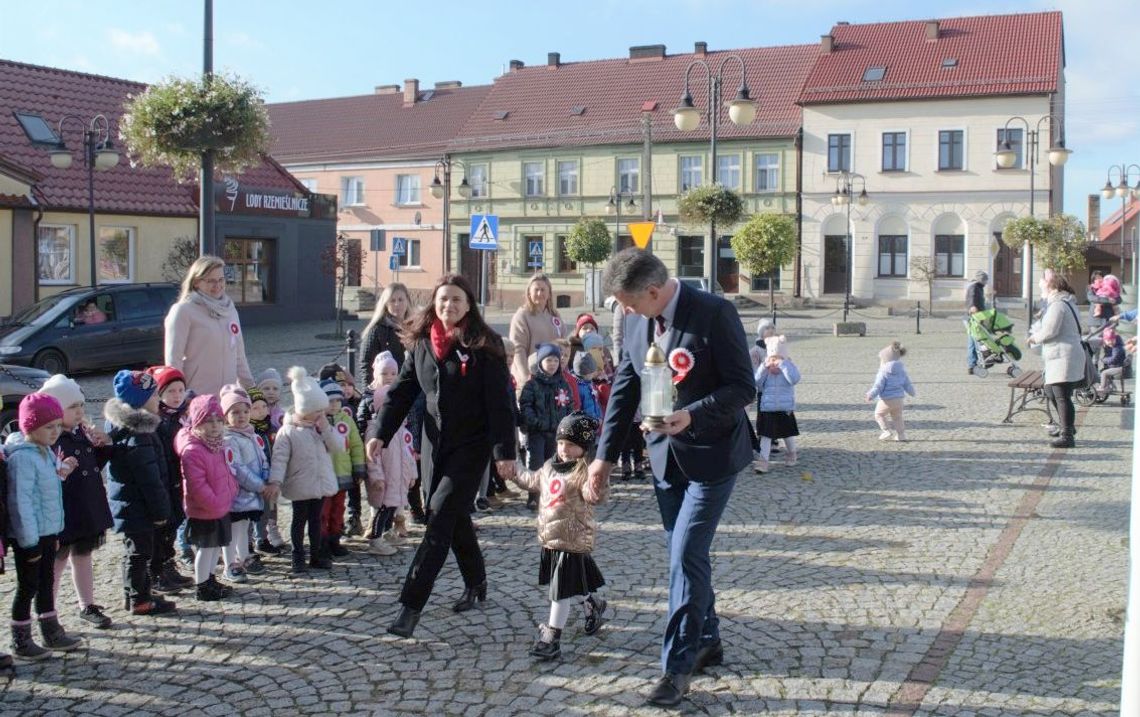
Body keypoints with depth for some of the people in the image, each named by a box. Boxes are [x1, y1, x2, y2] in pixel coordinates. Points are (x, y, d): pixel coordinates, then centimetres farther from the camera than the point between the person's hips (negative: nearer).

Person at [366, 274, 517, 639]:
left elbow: (499, 402, -12)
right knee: (455, 515, 14)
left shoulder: (483, 345, -10)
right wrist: (380, 432, -4)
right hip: (435, 443, 6)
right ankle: (476, 584, 34)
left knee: (441, 516, -11)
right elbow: (402, 392, 7)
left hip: (471, 445, -5)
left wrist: (504, 451, -16)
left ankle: (412, 603, -12)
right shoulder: (421, 343, 5)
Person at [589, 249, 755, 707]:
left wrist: (692, 415, -30)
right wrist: (605, 456, 5)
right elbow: (623, 390, 7)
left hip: (711, 454, -6)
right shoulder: (636, 323, 0)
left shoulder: (714, 314, -19)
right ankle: (706, 642, 33)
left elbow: (743, 387, -16)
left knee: (686, 556, -9)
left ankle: (677, 667, 1)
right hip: (666, 454, 6)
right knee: (686, 554, 15)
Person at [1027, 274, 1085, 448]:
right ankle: (1066, 426, 34)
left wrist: (1035, 337, -3)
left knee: (1062, 396, -10)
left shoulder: (1058, 305, -15)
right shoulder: (1067, 303, 18)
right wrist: (1038, 334, 14)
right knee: (1051, 391, 23)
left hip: (1063, 357, -11)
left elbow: (1049, 331, -20)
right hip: (1061, 357, 11)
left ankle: (1067, 436, -10)